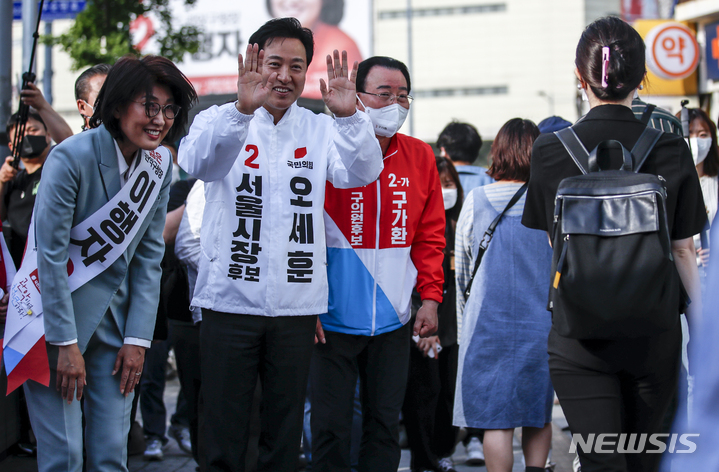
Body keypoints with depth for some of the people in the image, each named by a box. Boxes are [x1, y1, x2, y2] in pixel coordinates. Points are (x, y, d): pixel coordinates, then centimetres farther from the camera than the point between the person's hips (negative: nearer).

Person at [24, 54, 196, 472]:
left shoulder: (160, 164, 2)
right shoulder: (73, 157, -17)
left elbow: (149, 256, 6)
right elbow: (51, 254, -16)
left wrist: (138, 338, 1)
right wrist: (66, 343, -15)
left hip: (114, 316, 6)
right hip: (55, 315, -6)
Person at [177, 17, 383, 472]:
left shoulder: (320, 131, 8)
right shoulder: (221, 121, 1)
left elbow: (362, 171, -9)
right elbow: (198, 163, -21)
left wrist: (349, 116, -29)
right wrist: (243, 109, -38)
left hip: (296, 303, 2)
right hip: (231, 298, -2)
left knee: (285, 432, 10)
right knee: (223, 432, 1)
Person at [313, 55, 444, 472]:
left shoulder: (420, 157, 5)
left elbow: (431, 236, 11)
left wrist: (431, 297, 3)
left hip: (393, 320, 4)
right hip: (334, 316, -4)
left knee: (386, 423, 10)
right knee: (330, 426, 1)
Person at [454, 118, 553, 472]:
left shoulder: (476, 201, -2)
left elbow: (461, 268, 8)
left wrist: (465, 310, 24)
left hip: (488, 321, -1)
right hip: (541, 322, 1)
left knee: (496, 419, 1)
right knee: (539, 415, 14)